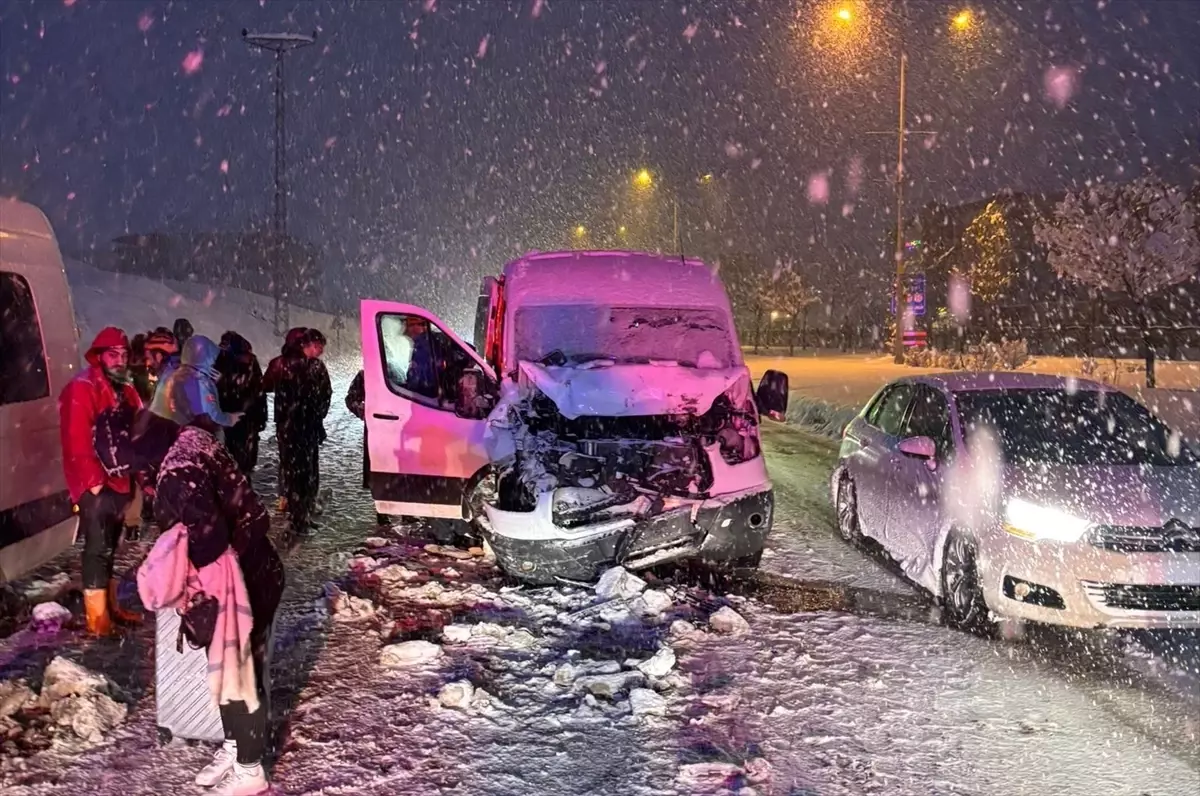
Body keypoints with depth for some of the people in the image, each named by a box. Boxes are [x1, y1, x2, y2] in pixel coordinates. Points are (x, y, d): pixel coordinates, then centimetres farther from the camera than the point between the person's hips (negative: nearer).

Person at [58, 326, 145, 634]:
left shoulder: (125, 389, 13)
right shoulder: (81, 389, -13)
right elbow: (77, 442, -19)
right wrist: (94, 481, -21)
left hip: (119, 481, 8)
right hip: (95, 485, -8)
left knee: (110, 547, 17)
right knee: (98, 548, -6)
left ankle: (111, 606, 27)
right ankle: (97, 617, 0)